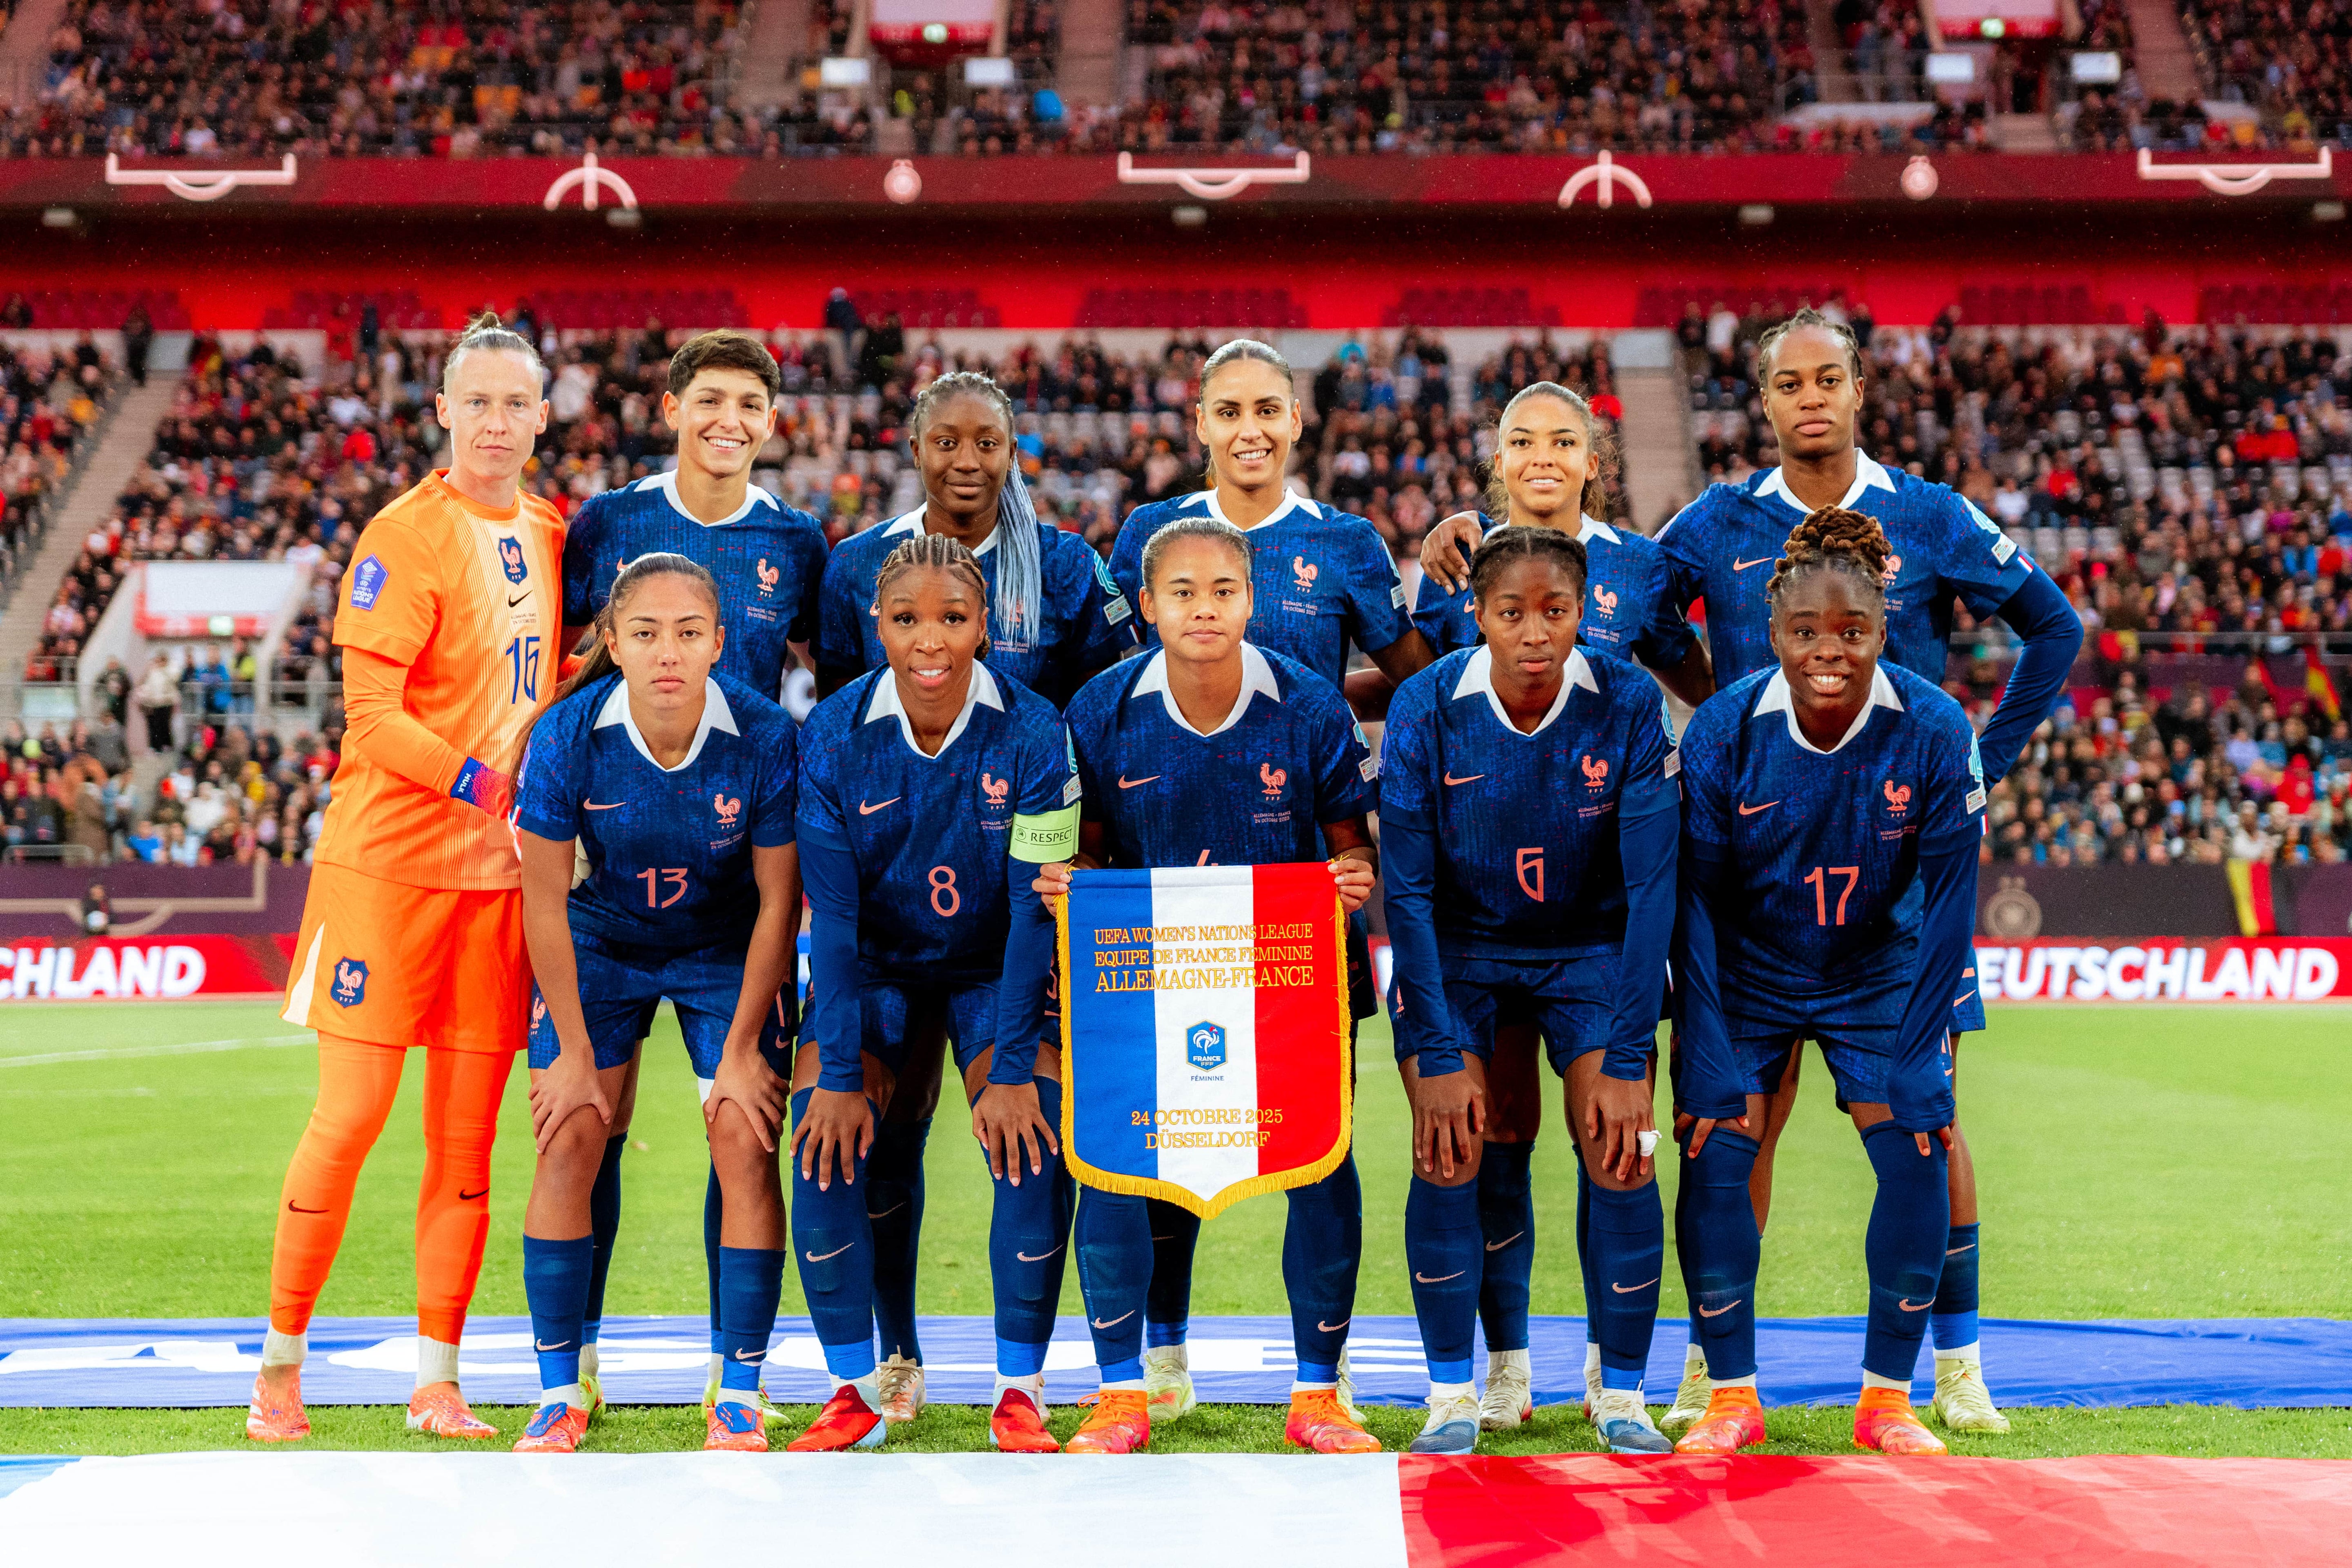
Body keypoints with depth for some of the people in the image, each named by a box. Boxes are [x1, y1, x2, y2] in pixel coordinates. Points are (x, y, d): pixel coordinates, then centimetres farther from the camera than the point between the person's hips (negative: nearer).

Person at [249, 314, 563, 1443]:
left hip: (505, 871, 5)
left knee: (467, 1132, 6)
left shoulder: (553, 535, 12)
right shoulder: (405, 536, -8)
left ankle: (439, 1380, 13)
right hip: (390, 858, -5)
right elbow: (372, 715, -15)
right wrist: (489, 788, -24)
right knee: (350, 1115, -3)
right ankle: (281, 1357, 12)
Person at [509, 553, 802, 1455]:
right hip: (600, 942, 1)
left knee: (745, 1146, -11)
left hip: (728, 951, 0)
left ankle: (739, 1397, 0)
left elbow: (779, 901, -14)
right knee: (568, 1145, -9)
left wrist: (741, 1049, -11)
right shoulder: (568, 737, -24)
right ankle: (561, 1393, 2)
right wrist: (574, 1051, -11)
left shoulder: (764, 737, -25)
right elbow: (546, 903, -14)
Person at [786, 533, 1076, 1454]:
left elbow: (1037, 910, -17)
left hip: (998, 971, -1)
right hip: (874, 968, 1)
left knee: (1032, 1142, -21)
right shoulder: (834, 736, -14)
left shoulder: (1032, 734, -18)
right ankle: (854, 1390, -2)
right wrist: (839, 1073, -18)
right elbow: (832, 916, -13)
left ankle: (1020, 1393, -5)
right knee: (826, 1141, -18)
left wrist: (1013, 1068, -22)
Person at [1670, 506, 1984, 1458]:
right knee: (1715, 1152, -12)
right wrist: (1711, 1065, -19)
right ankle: (1732, 1396, 3)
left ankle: (1888, 1398, 6)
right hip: (1746, 974, 0)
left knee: (1917, 1157, -10)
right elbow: (1695, 905, -15)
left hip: (1876, 971, 1)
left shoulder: (1936, 732, -21)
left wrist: (1914, 1053, -15)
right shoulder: (1723, 732, -22)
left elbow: (1948, 904, -13)